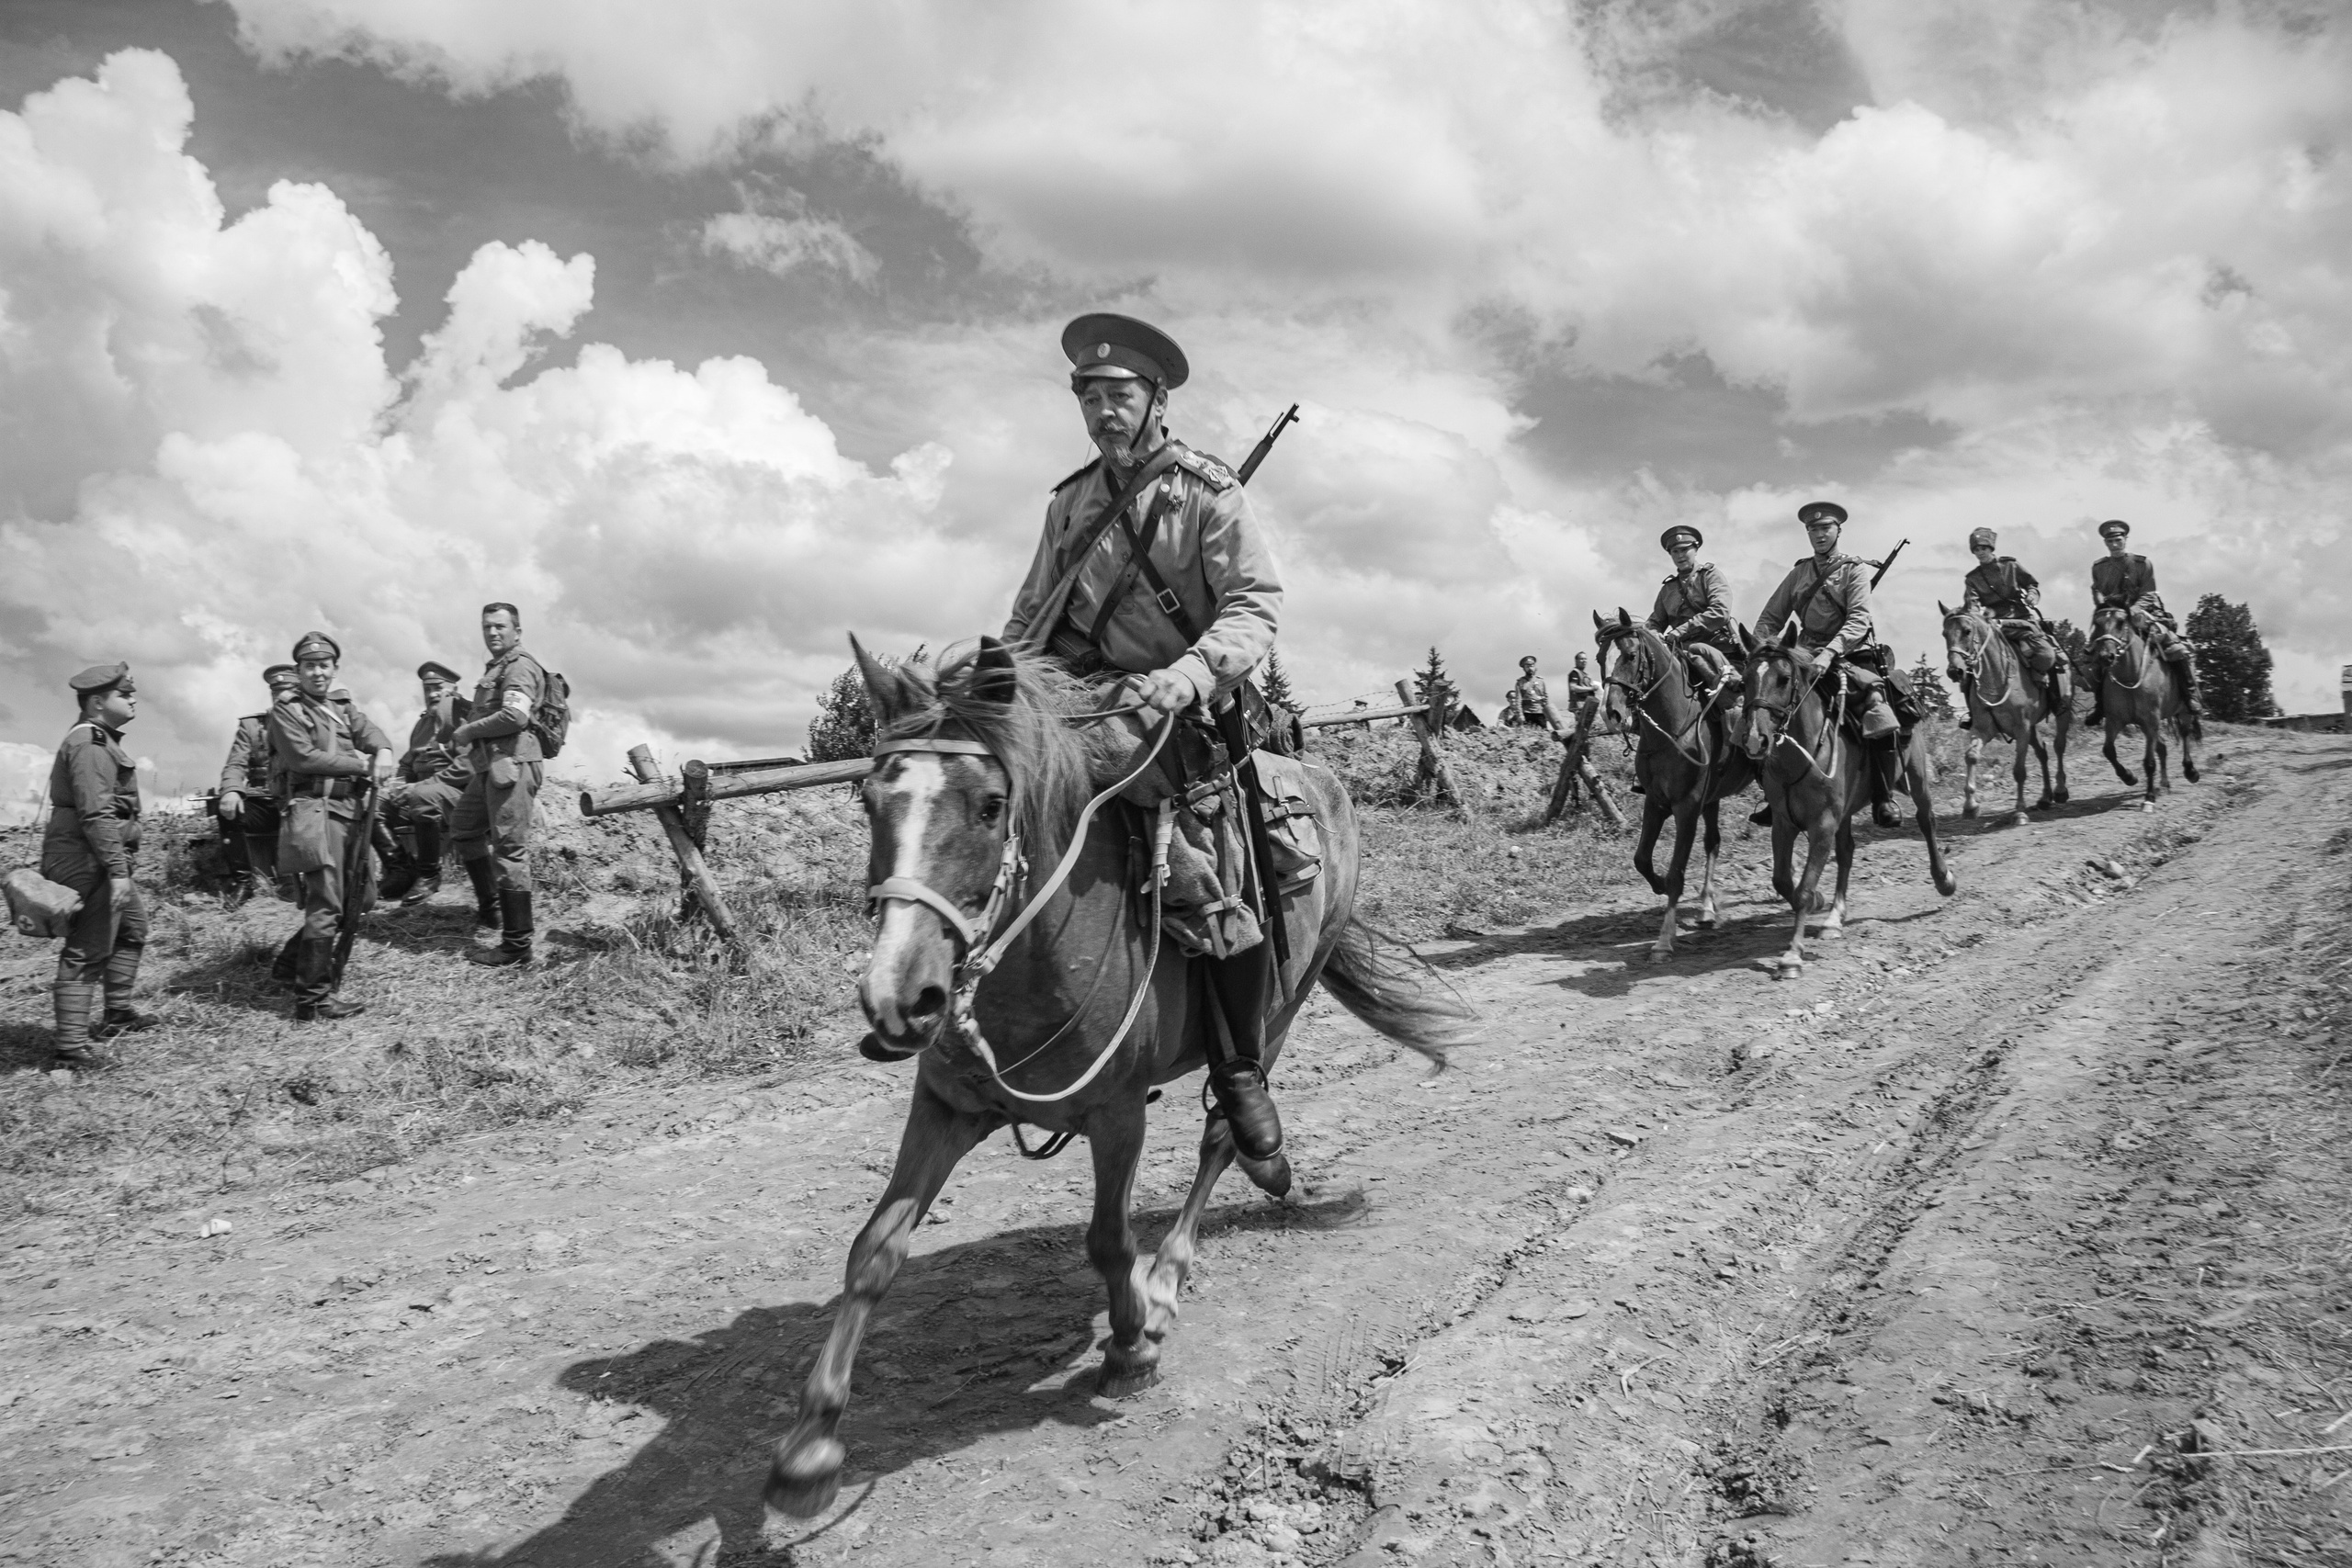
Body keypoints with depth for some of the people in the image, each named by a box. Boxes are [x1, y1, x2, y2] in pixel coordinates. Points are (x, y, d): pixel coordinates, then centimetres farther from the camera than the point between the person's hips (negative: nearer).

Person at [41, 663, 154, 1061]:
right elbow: (96, 813, -25)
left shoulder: (99, 740, 17)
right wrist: (117, 868, -28)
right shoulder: (90, 744, -16)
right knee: (88, 950, -10)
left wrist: (119, 865, 24)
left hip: (98, 862, 11)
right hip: (87, 862, -11)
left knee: (133, 925, 22)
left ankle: (117, 1013, 31)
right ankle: (71, 1043, -10)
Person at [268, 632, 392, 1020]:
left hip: (349, 810, 8)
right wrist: (360, 764, -10)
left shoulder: (343, 704, 19)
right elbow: (303, 757, -13)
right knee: (326, 906, -9)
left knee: (350, 897, 14)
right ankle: (312, 1000, -3)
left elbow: (369, 731, 5)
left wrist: (383, 751, -18)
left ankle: (291, 962, 31)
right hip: (313, 810, -8)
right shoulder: (286, 709, -2)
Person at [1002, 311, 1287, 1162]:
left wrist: (1192, 672, -29)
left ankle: (1241, 1071, 8)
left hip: (1182, 710, -5)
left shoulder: (1207, 492, -4)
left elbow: (1257, 602, -12)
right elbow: (1031, 613, 20)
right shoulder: (1071, 500, 13)